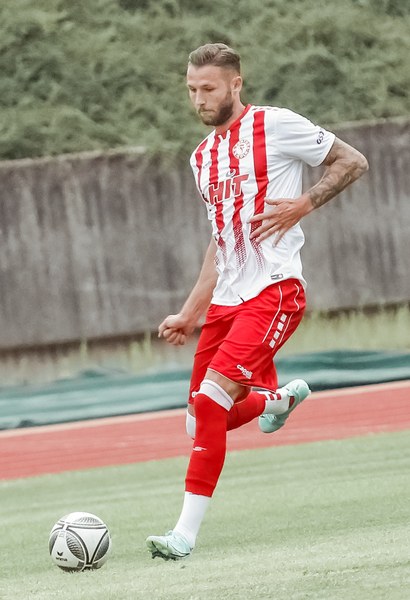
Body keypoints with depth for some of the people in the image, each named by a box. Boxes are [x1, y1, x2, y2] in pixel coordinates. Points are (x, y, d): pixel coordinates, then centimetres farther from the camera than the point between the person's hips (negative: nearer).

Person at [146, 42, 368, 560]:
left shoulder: (274, 125, -5)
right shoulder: (202, 157, 17)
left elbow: (352, 162, 1)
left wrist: (302, 205, -13)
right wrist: (189, 316, 20)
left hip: (273, 290, -8)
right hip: (226, 299, 8)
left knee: (211, 400, -22)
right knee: (206, 415, 10)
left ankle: (185, 533, -21)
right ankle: (278, 398, 42)